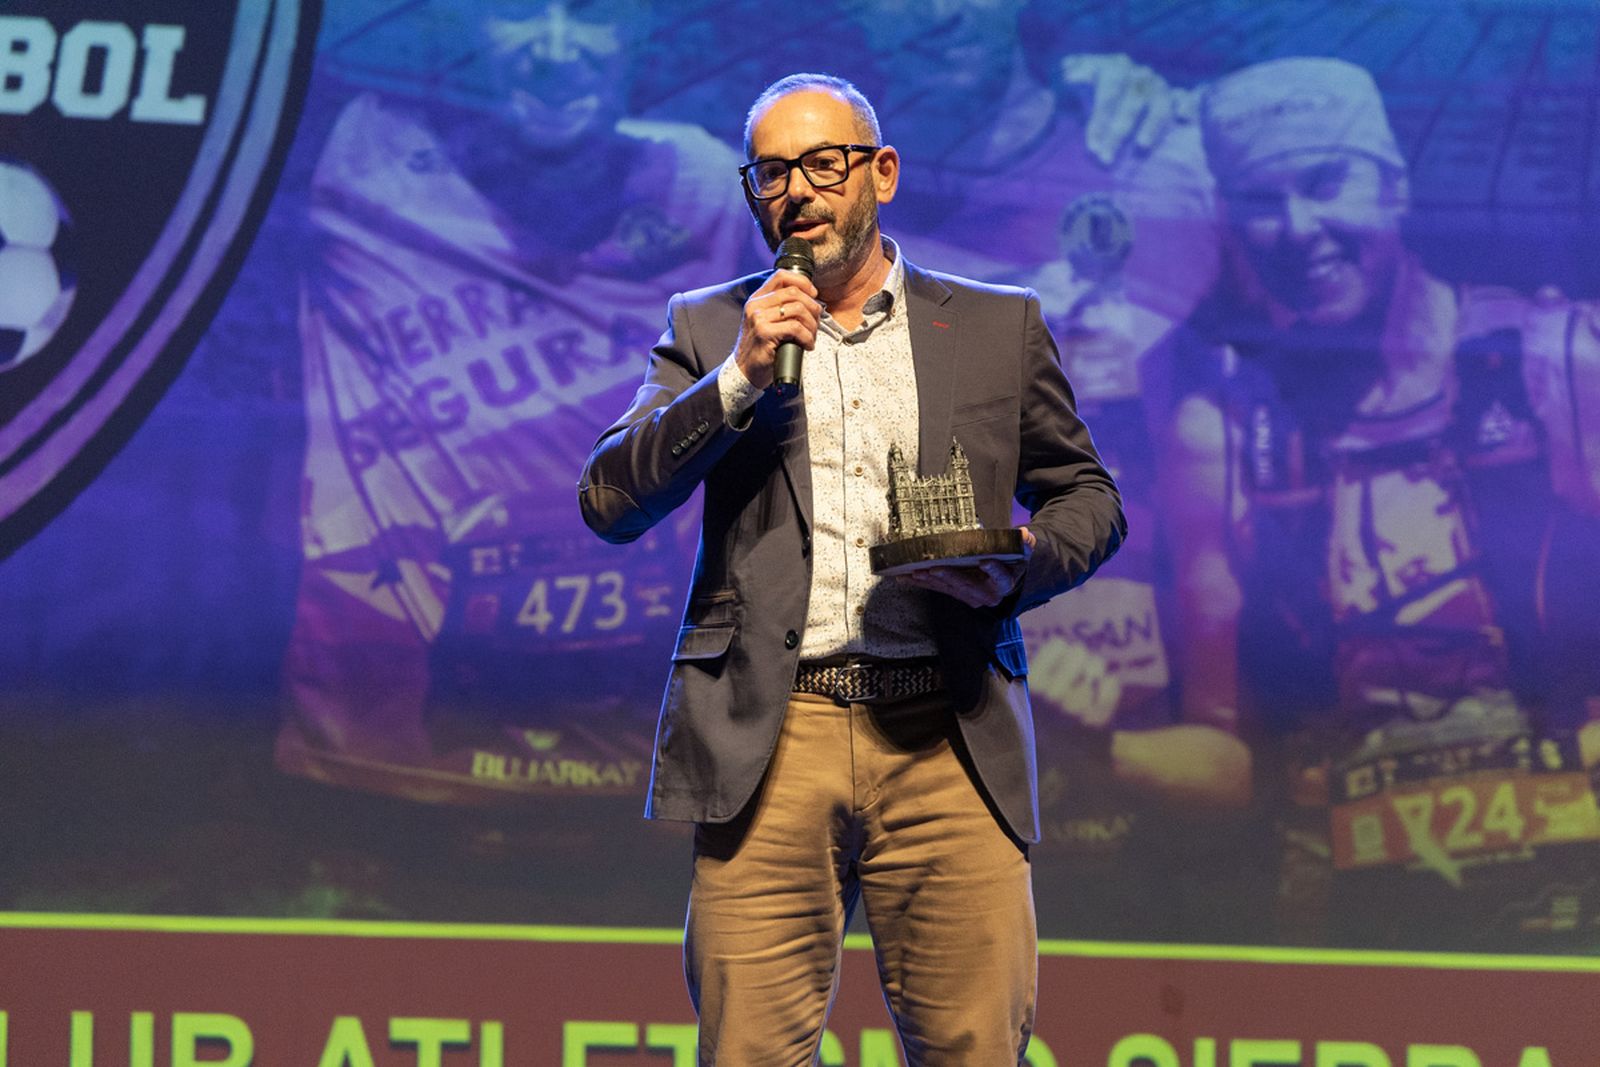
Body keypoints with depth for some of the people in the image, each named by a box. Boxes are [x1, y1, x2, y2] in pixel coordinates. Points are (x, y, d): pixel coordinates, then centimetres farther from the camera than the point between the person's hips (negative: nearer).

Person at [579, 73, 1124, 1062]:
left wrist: (1016, 571, -3)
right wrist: (739, 377, -7)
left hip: (948, 747, 1)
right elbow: (609, 504, 4)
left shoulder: (1000, 328, 14)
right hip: (770, 742, 0)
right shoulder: (709, 332, 13)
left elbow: (1088, 497, 19)